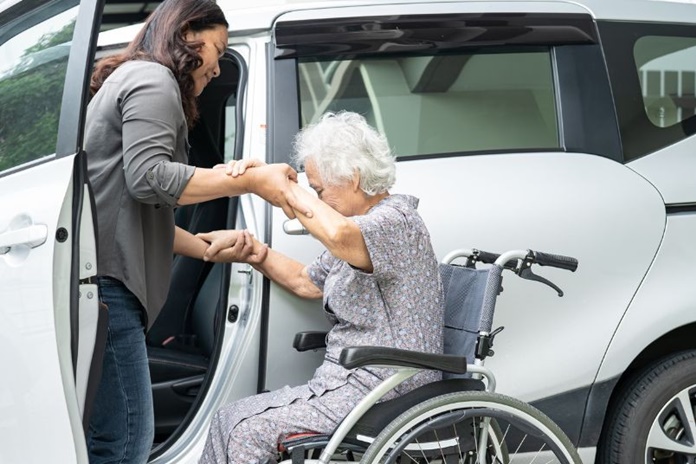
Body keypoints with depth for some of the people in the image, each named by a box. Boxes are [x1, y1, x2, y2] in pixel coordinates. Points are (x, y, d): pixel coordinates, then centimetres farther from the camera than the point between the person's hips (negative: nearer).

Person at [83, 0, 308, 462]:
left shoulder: (127, 81, 30)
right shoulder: (153, 79, -1)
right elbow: (146, 177, -18)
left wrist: (212, 249, 23)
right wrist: (251, 180, -14)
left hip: (97, 281, 10)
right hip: (104, 281, -10)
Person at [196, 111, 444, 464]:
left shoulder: (396, 221, -15)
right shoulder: (360, 227, 17)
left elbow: (338, 234, -38)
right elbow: (306, 283, 29)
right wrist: (256, 252, 13)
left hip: (382, 392, -10)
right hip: (345, 384, 10)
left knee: (253, 432, -18)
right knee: (228, 420, 4)